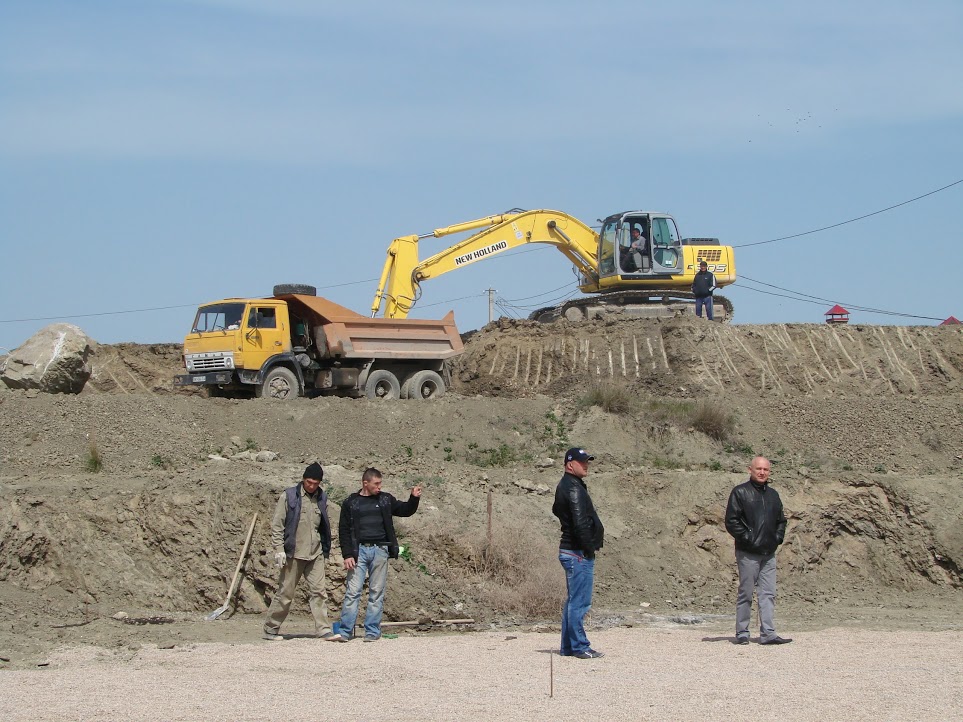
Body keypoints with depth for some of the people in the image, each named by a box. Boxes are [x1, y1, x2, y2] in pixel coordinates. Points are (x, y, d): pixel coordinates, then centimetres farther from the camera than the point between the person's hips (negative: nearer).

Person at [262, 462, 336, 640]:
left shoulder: (321, 498, 10)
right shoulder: (289, 496, -5)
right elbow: (277, 524, -6)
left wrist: (326, 549, 17)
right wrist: (279, 549, -12)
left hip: (315, 553, 4)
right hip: (293, 553, -4)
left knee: (319, 592, -2)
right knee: (285, 593, 2)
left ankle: (324, 630, -3)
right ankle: (271, 629, 13)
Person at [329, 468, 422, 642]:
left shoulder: (385, 499, 10)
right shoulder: (351, 503, 4)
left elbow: (405, 510, 21)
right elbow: (344, 530, 3)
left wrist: (414, 498, 1)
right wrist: (347, 555, -6)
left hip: (380, 550, 2)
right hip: (359, 550, -2)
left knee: (377, 593, 2)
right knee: (352, 591, -5)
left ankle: (372, 632, 7)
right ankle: (345, 631, -3)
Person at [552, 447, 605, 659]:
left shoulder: (564, 486, 17)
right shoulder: (573, 488, -16)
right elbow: (579, 522, -23)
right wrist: (589, 547, -16)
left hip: (569, 552, 11)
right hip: (579, 553, -11)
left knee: (573, 601, 15)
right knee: (579, 602, -7)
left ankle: (568, 647, 19)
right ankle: (579, 647, -4)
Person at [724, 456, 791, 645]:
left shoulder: (773, 495, 17)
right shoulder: (740, 493, -3)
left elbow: (781, 520, 26)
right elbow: (731, 521, -8)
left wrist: (778, 538, 9)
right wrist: (746, 538, -15)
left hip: (769, 553, 6)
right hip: (748, 553, -6)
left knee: (768, 594, 2)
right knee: (746, 593, -1)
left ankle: (768, 634, 1)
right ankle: (742, 633, 6)